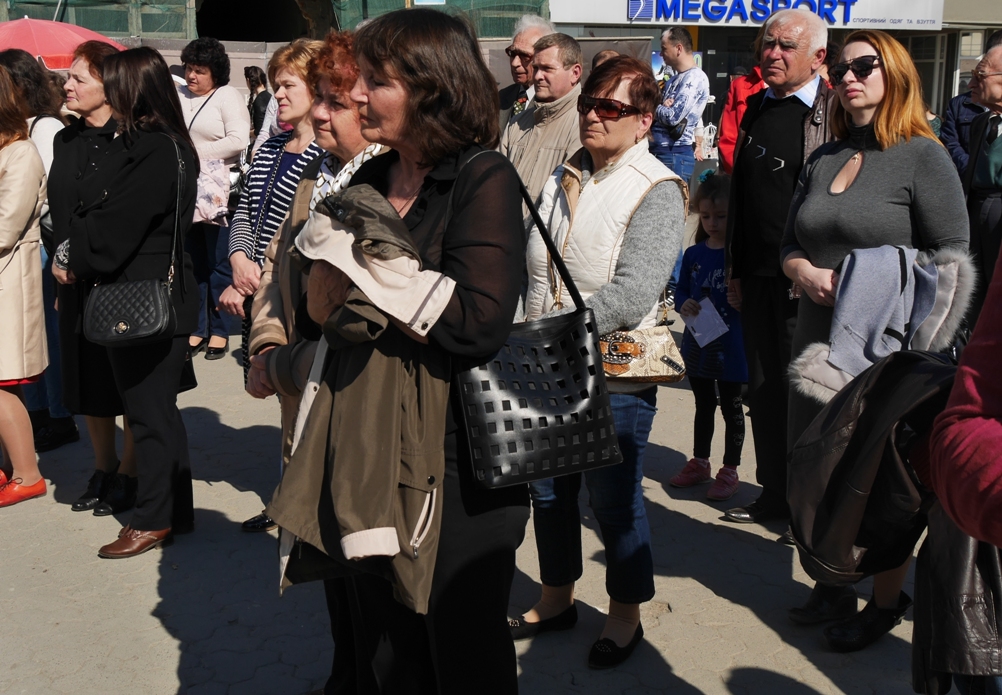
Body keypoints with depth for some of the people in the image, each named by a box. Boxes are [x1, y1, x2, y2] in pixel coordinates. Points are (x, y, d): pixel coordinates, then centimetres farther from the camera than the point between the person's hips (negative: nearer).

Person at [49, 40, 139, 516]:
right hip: (76, 281, 7)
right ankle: (103, 469, 29)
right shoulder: (65, 141, 10)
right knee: (85, 378, 13)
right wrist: (61, 261, 6)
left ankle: (128, 475, 18)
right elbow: (58, 209, 15)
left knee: (127, 382, 4)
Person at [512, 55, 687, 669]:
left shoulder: (657, 192, -12)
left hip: (613, 377, -6)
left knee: (615, 502, 7)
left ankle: (626, 616, 28)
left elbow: (631, 295, -23)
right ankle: (557, 599, 38)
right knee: (549, 491, 17)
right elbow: (530, 267, 12)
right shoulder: (563, 178, 10)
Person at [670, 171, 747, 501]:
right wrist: (684, 305, -12)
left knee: (731, 407, 9)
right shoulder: (693, 254, 2)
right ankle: (699, 462, 34)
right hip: (697, 342, 5)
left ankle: (730, 470, 21)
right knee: (703, 405, 20)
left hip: (730, 346, -5)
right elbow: (681, 291, 8)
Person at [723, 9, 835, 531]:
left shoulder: (835, 112, -8)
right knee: (764, 389, 14)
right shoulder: (757, 108, 12)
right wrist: (735, 269, 15)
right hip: (758, 276, 6)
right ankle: (774, 492, 28)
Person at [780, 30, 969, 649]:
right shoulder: (824, 160, 11)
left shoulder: (923, 155, -7)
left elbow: (952, 256, -10)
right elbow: (790, 245, 14)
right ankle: (834, 585, 32)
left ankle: (887, 601, 24)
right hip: (820, 338, 6)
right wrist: (807, 273, -6)